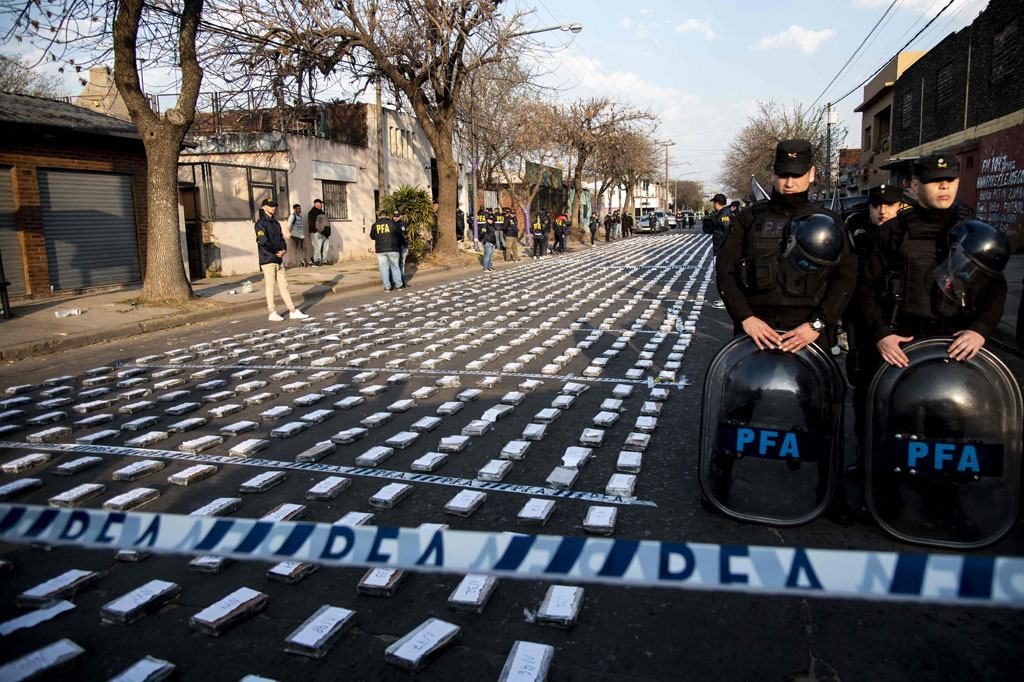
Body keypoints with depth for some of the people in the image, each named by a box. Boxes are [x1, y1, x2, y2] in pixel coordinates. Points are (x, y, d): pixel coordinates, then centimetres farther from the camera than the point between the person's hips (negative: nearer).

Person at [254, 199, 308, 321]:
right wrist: (278, 251, -10)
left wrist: (284, 250, -6)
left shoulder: (276, 224, 17)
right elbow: (263, 242, -17)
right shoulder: (260, 224, -7)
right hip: (267, 260, -7)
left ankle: (293, 311, 9)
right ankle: (272, 313, 5)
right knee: (270, 286, -2)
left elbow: (282, 239, 14)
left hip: (278, 260, 7)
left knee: (284, 285, 8)